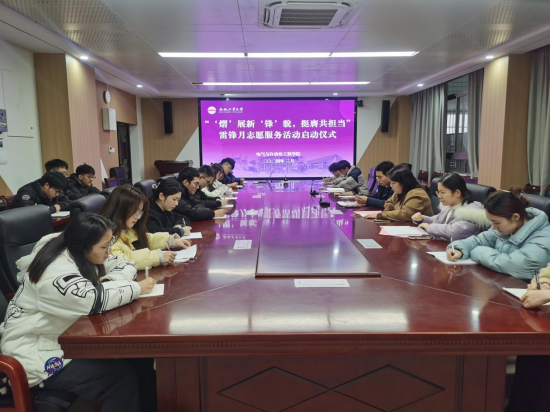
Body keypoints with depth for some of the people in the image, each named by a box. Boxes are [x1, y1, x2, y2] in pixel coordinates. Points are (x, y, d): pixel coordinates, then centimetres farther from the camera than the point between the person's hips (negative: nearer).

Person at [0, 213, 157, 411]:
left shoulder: (77, 254, 0)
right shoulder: (56, 274, -27)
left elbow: (124, 265, 3)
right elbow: (94, 300, -36)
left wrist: (109, 284, -18)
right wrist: (137, 288, -22)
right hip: (34, 354, -8)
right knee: (122, 374, -20)